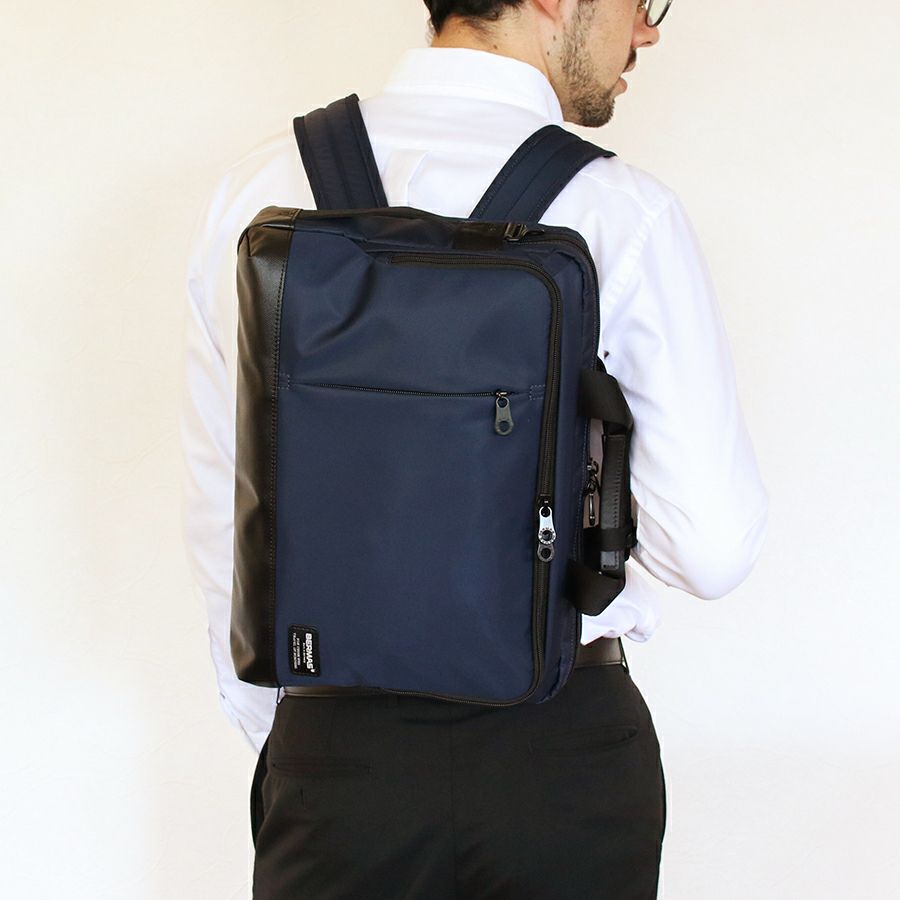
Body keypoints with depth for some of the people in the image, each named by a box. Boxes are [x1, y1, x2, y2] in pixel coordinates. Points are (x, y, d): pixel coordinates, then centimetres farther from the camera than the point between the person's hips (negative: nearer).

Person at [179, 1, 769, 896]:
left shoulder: (256, 191, -3)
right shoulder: (626, 215, -14)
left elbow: (220, 510, 4)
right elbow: (713, 547, -14)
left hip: (334, 745, 2)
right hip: (564, 754, -2)